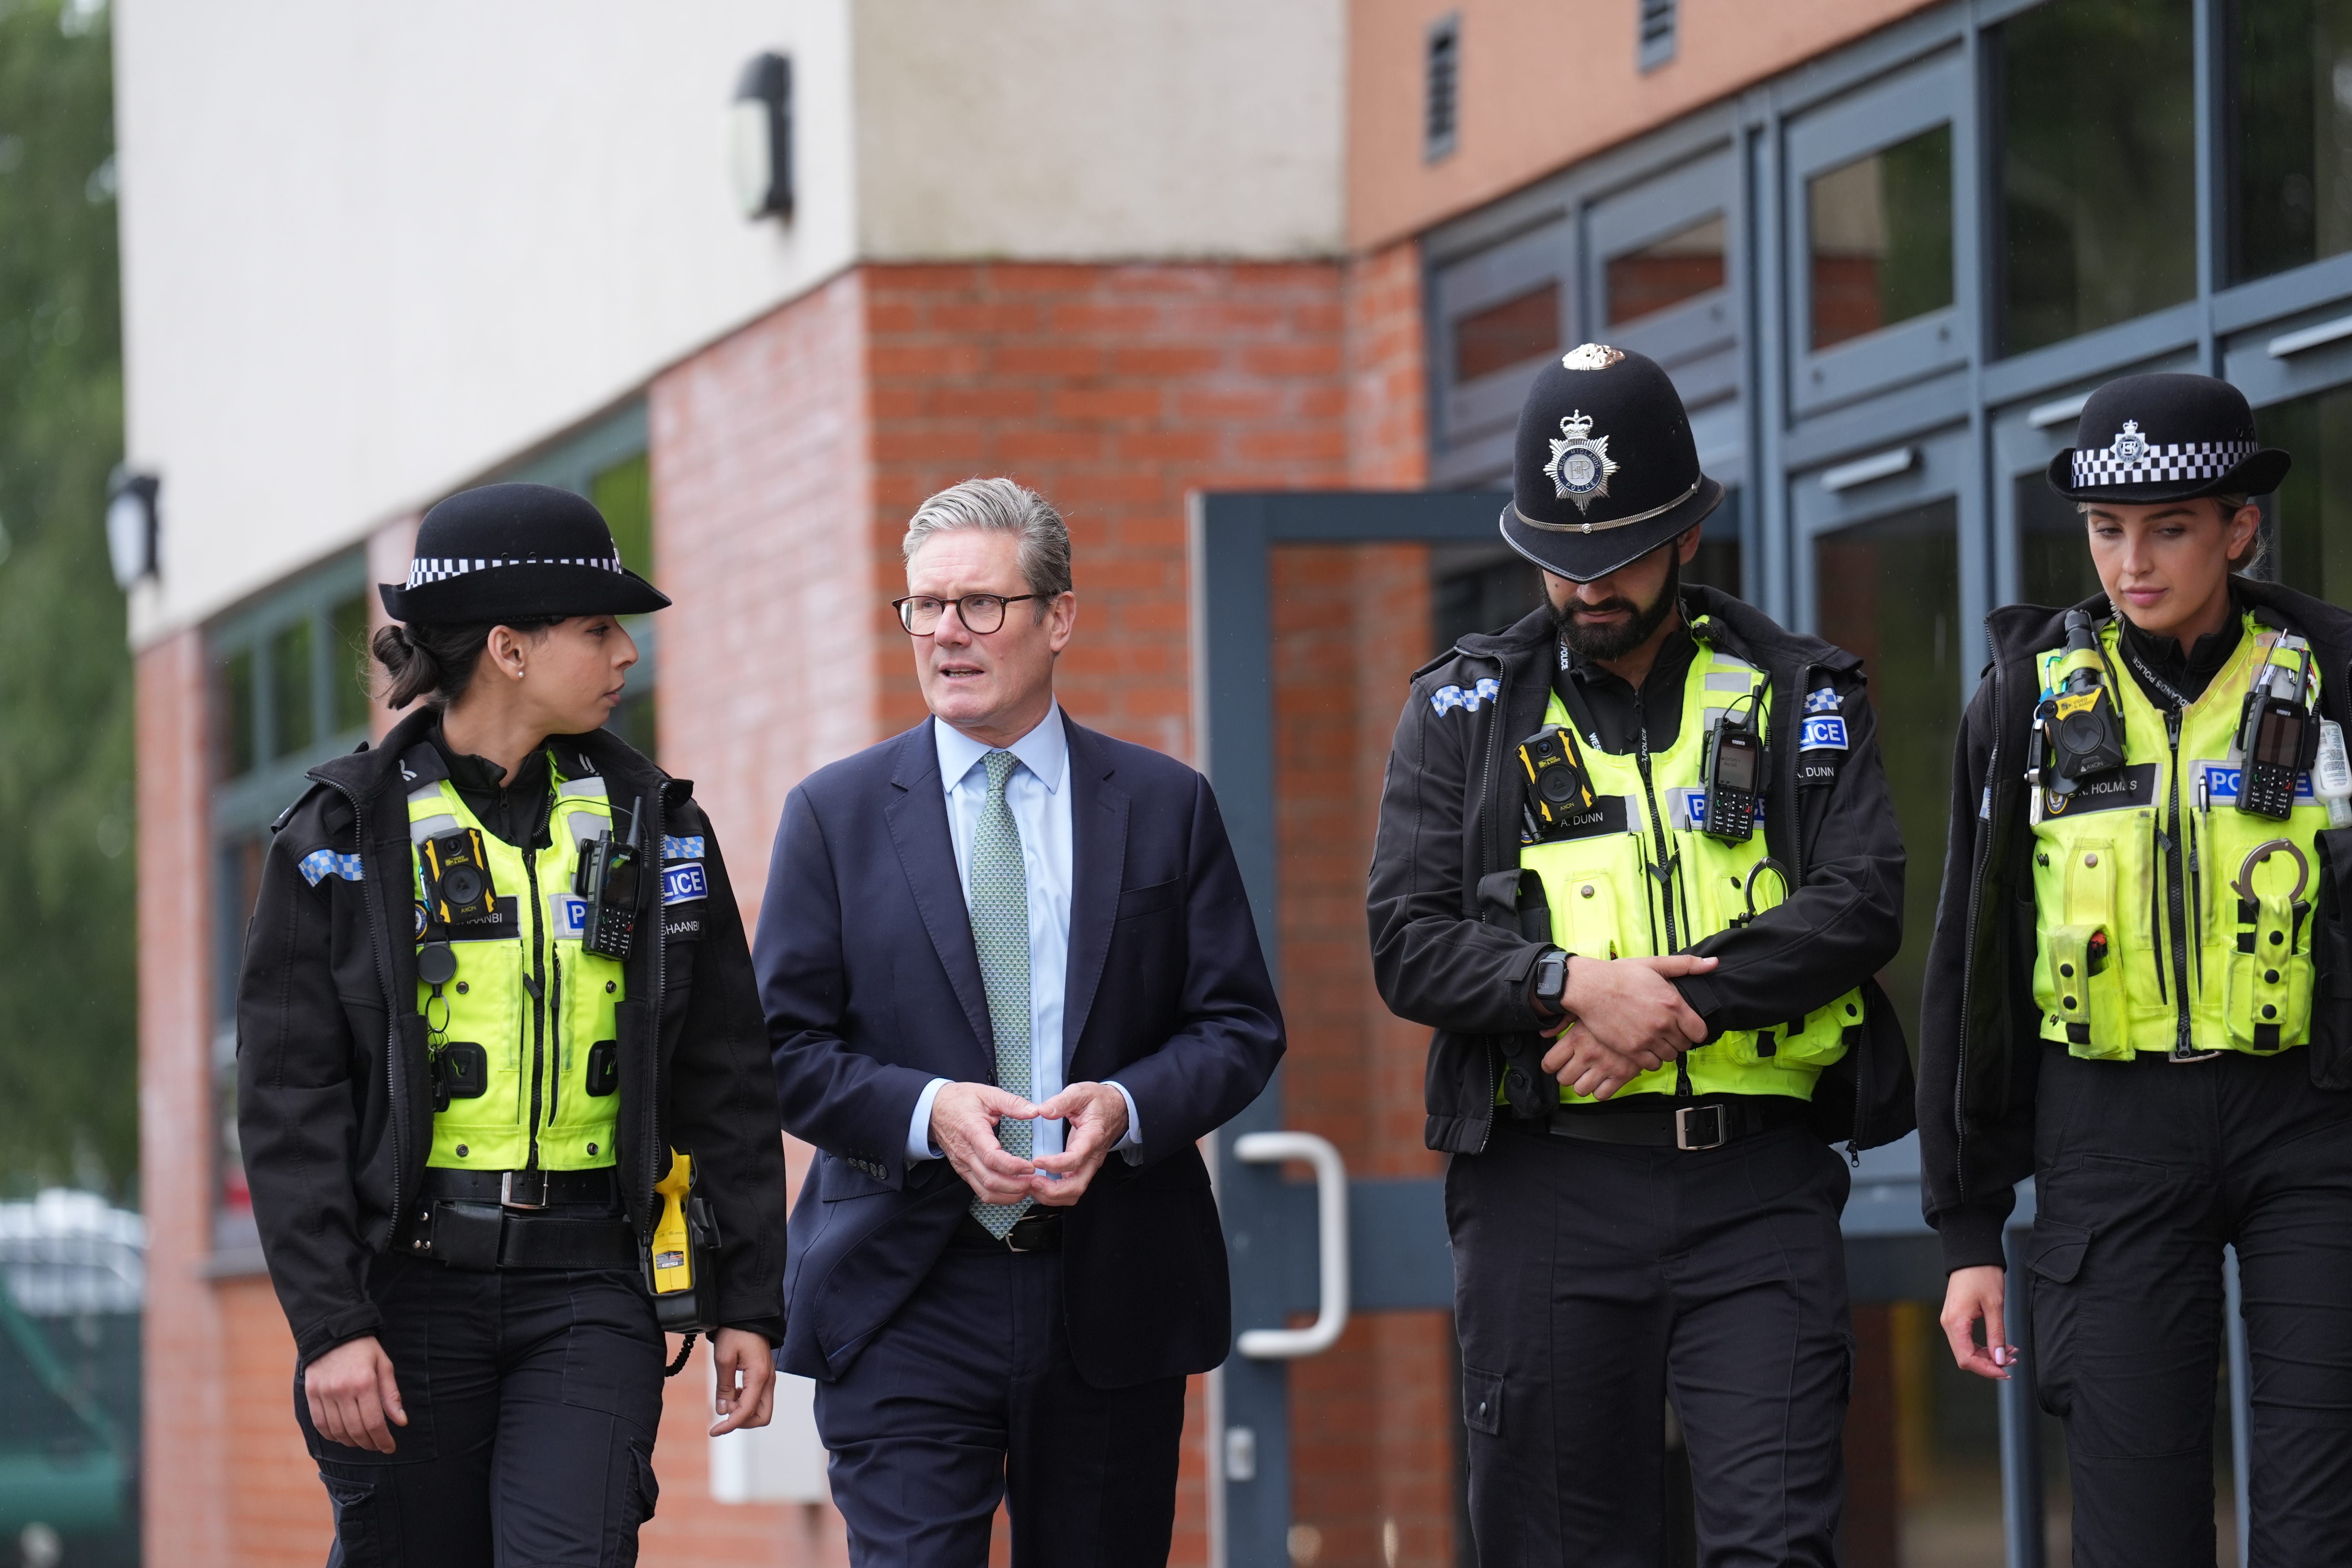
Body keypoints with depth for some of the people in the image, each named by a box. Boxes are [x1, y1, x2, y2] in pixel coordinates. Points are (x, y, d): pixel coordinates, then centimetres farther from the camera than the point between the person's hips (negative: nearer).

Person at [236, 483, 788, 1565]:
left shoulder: (654, 825, 8)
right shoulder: (345, 835, 0)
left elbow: (723, 1082, 12)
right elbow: (288, 1101, -3)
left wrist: (748, 1302, 7)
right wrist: (328, 1324, -11)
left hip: (589, 1289, 1)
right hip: (408, 1285, -1)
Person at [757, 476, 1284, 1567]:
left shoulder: (1166, 807, 8)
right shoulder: (836, 814, 5)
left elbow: (1241, 1026, 5)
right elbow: (785, 1048, 1)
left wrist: (1126, 1106, -15)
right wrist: (926, 1112, -17)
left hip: (1111, 1304, 2)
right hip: (904, 1302, -1)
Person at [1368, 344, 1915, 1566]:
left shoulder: (1798, 697, 9)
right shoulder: (1465, 711, 10)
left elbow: (1862, 905, -4)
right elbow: (1409, 945, 1)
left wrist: (1669, 1010, -14)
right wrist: (1572, 983, -16)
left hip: (1756, 1188, -1)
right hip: (1546, 1183, 1)